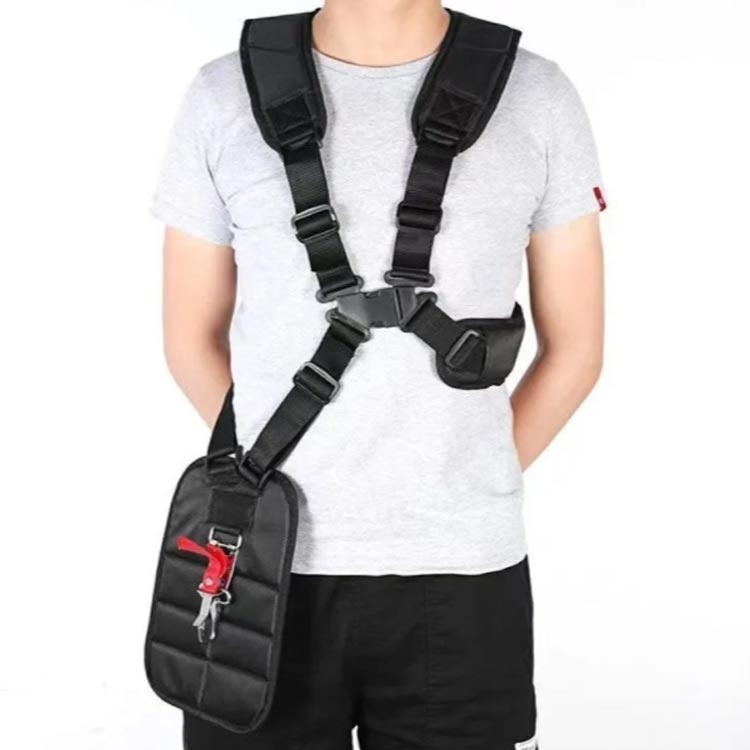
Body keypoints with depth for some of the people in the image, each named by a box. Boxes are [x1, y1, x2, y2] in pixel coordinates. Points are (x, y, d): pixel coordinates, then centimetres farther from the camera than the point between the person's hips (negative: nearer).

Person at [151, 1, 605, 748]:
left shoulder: (538, 99, 1)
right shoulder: (224, 97, 2)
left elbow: (574, 347, 6)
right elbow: (192, 339, 9)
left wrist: (463, 501, 6)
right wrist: (279, 482, 8)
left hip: (461, 571, 0)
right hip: (264, 562, 1)